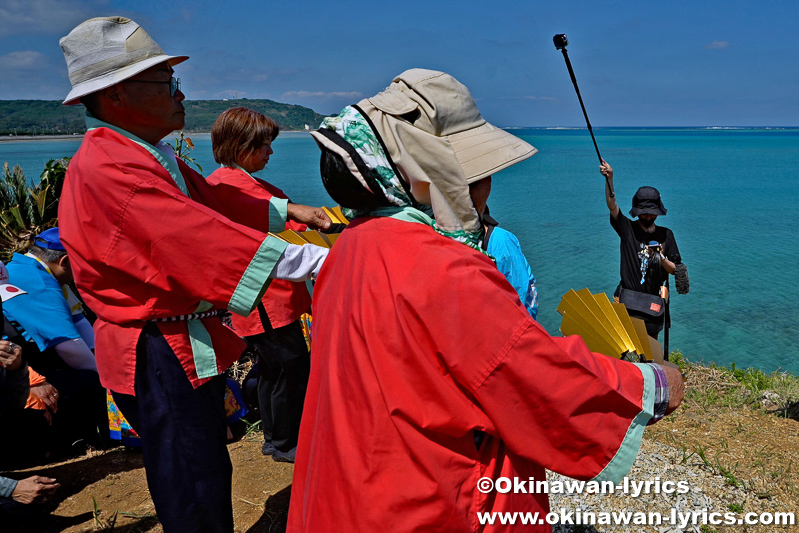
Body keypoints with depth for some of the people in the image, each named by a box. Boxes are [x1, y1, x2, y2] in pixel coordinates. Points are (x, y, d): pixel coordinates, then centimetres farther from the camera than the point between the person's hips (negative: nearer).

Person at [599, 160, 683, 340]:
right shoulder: (628, 229, 1)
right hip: (628, 300, -2)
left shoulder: (665, 235, 6)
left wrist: (661, 258, -16)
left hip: (654, 302, 2)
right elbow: (612, 206, -15)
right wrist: (609, 178, -28)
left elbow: (675, 270, 5)